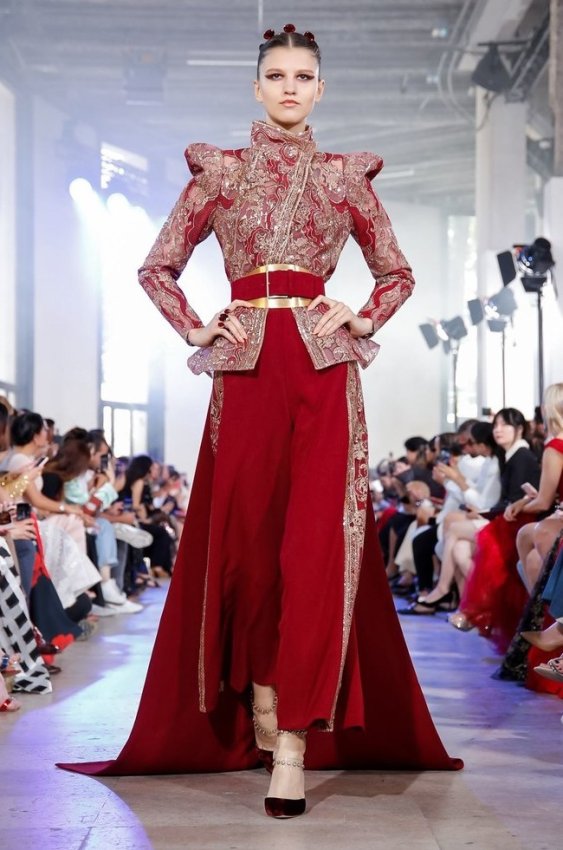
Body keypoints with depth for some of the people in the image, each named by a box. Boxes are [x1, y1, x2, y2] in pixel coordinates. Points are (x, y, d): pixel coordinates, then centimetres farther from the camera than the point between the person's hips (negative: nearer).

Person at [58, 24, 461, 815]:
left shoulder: (346, 176, 10)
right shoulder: (219, 171, 10)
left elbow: (398, 272, 19)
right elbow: (158, 267, 14)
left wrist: (359, 321, 3)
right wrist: (198, 331, 1)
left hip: (323, 367, 0)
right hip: (246, 369, 1)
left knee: (318, 542, -8)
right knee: (244, 536, 3)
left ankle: (295, 740, -6)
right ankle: (259, 704, 21)